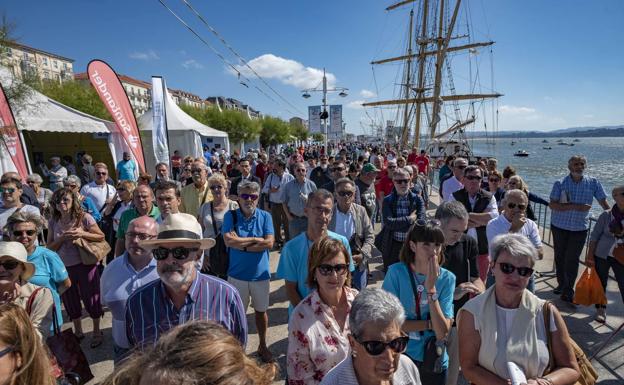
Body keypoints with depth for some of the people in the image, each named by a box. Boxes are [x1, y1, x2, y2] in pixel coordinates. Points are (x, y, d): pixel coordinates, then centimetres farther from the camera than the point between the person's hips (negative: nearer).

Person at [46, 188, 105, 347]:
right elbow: (49, 247, 3)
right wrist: (62, 238, -15)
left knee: (91, 299, 5)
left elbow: (101, 236, -7)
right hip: (63, 267, 4)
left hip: (85, 265, -4)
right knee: (70, 301, 18)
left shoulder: (84, 218, -11)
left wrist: (82, 234, -21)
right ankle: (78, 331, 39)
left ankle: (97, 331, 26)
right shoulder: (53, 222, 1)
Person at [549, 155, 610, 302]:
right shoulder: (560, 184, -7)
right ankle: (561, 284, 32)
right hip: (559, 226, 0)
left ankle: (568, 292, 9)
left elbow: (603, 202, 6)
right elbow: (552, 204, -15)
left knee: (573, 260, -1)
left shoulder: (593, 183, -2)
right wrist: (576, 207, -23)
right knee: (560, 257, 14)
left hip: (580, 228, 0)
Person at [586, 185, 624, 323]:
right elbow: (594, 236, -4)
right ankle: (601, 309, 28)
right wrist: (590, 256, -5)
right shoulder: (606, 215, -8)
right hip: (602, 255, -1)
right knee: (600, 283, 11)